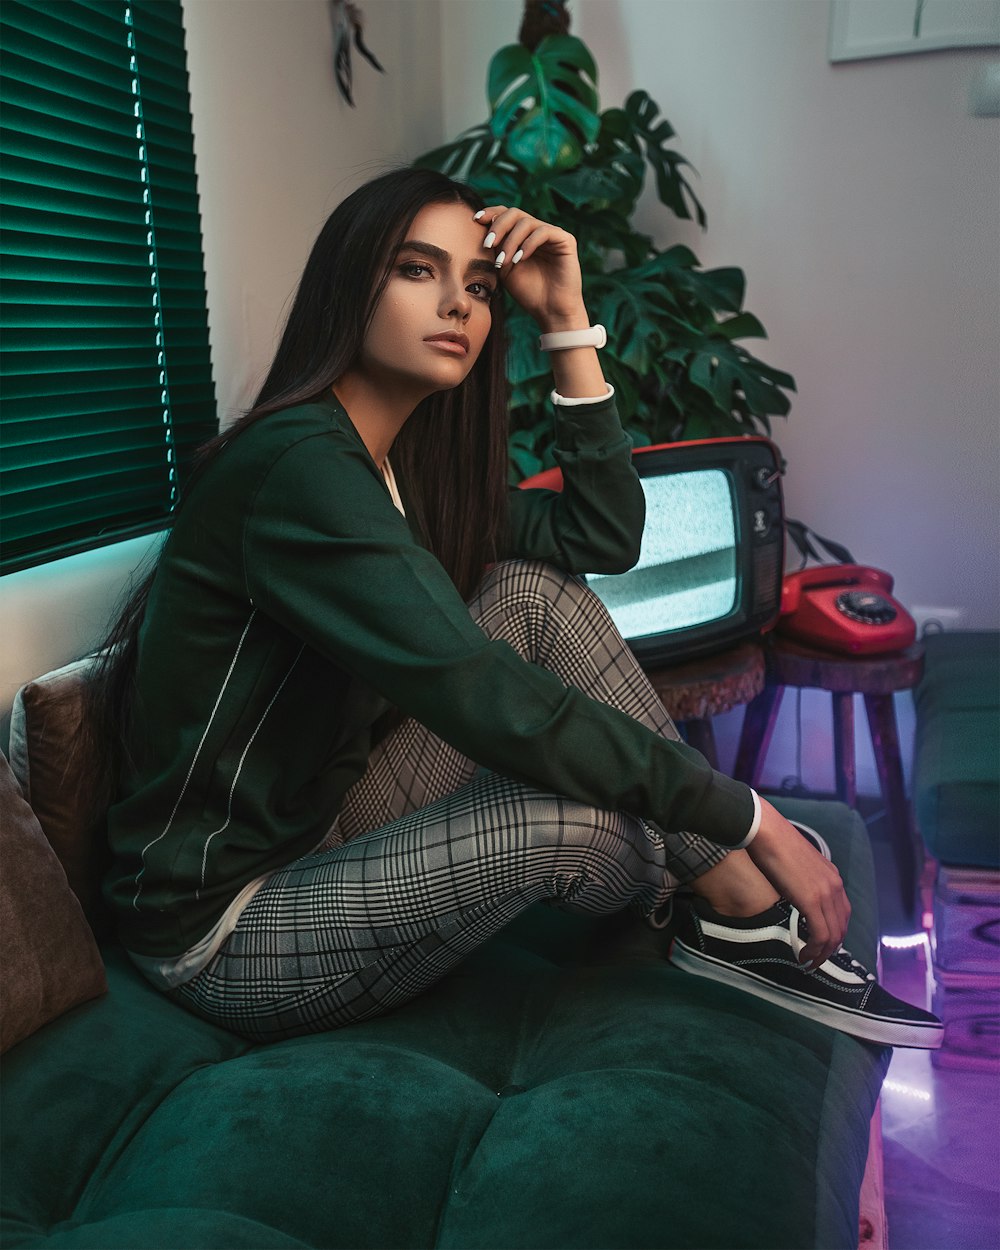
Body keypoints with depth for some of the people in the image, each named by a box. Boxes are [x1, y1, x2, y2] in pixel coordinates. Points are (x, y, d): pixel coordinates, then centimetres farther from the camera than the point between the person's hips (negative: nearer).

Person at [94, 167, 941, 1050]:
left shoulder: (405, 465, 5)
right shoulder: (298, 464, -24)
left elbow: (606, 538, 2)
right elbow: (491, 704, -30)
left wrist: (567, 319, -3)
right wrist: (749, 820, -23)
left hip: (321, 831, 8)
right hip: (226, 933, -8)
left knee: (534, 592, -8)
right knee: (580, 819, -29)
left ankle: (744, 913, -4)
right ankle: (735, 903, 8)